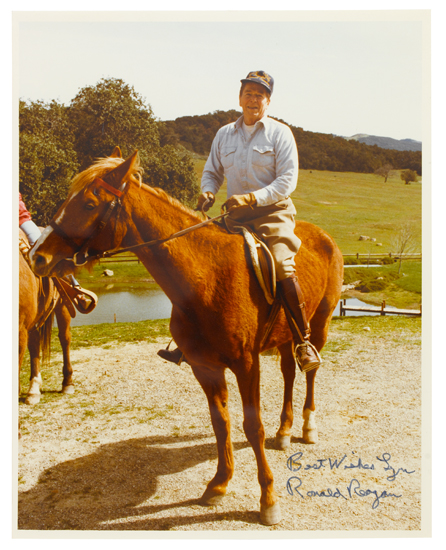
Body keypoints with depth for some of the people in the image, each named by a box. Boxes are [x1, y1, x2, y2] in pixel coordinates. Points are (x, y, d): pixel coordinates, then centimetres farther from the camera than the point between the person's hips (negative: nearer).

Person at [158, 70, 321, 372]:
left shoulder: (280, 133, 0)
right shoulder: (224, 134, 13)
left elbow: (287, 181, -8)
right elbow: (212, 172, 22)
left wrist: (252, 198, -21)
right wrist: (208, 191, -2)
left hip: (272, 213, -4)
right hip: (235, 216, 5)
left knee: (282, 268, -27)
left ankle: (304, 341, -13)